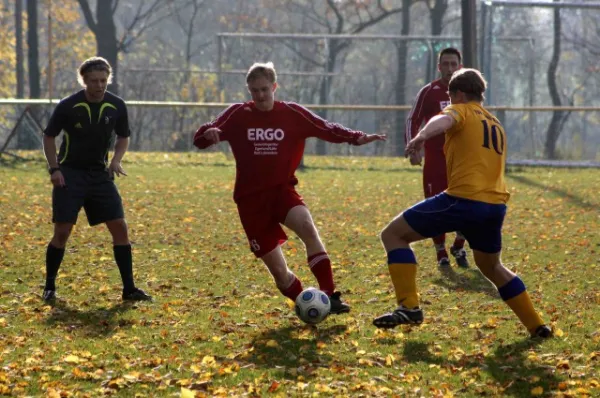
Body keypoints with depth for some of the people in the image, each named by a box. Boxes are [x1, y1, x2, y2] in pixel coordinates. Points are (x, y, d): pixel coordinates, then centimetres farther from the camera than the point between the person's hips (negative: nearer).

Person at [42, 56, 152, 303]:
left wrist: (116, 161, -6)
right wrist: (54, 168, -11)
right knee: (62, 232, -8)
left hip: (100, 174, 3)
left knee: (119, 227, -5)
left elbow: (123, 137, 12)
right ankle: (49, 287, 8)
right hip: (70, 174, -3)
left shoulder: (117, 106, -4)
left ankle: (129, 288, 2)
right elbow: (49, 137, -1)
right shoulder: (68, 106, -12)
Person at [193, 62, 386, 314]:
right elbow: (201, 139, -5)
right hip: (251, 198, 0)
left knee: (306, 226, -32)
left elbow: (328, 129, -1)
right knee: (278, 270, -3)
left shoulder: (293, 114, 1)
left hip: (282, 190, 0)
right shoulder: (237, 115, -2)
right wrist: (208, 134, -29)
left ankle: (329, 295, -31)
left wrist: (357, 138, -16)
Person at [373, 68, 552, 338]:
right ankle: (537, 326, 27)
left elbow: (444, 120, -21)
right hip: (496, 204, 8)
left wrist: (422, 136, -42)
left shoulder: (461, 111, 4)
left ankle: (409, 306, -12)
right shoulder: (496, 124, 27)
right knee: (491, 267, 31)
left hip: (463, 199, -7)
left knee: (393, 234, 1)